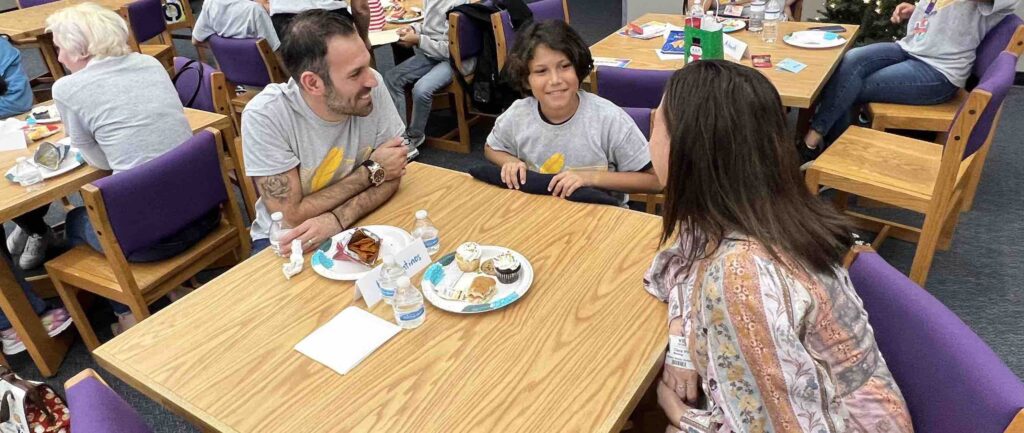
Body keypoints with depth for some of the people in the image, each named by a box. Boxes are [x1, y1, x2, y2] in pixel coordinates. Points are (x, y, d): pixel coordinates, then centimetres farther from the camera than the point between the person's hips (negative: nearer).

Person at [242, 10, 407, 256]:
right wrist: (371, 170, -19)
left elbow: (391, 175, -10)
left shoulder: (371, 87, -17)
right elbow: (293, 217, -21)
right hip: (286, 240, -3)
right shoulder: (264, 116, -24)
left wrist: (338, 219, -26)